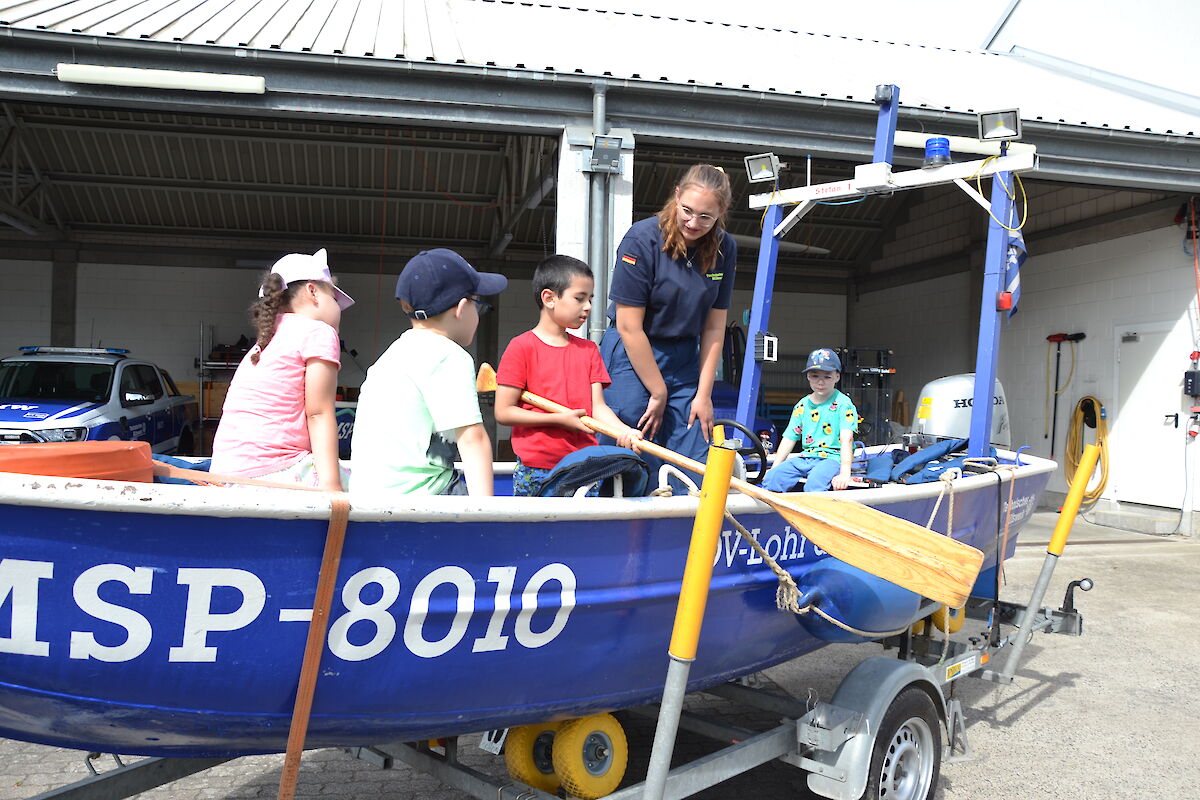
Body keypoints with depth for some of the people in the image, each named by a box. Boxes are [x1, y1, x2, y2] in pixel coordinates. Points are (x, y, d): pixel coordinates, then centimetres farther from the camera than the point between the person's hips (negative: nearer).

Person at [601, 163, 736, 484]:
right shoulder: (642, 239, -17)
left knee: (696, 466, 1)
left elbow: (713, 328, 2)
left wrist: (704, 394, -1)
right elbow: (629, 327, -16)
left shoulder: (724, 249, -2)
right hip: (631, 355, -4)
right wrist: (658, 392, -11)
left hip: (685, 358, 5)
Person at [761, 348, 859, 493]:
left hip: (832, 458, -5)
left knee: (814, 484, -36)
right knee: (771, 478, -16)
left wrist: (844, 474, -26)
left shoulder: (843, 404, -4)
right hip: (805, 458, 6)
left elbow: (846, 439, -15)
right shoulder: (802, 405, 14)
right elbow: (789, 438, 16)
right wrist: (774, 468, 8)